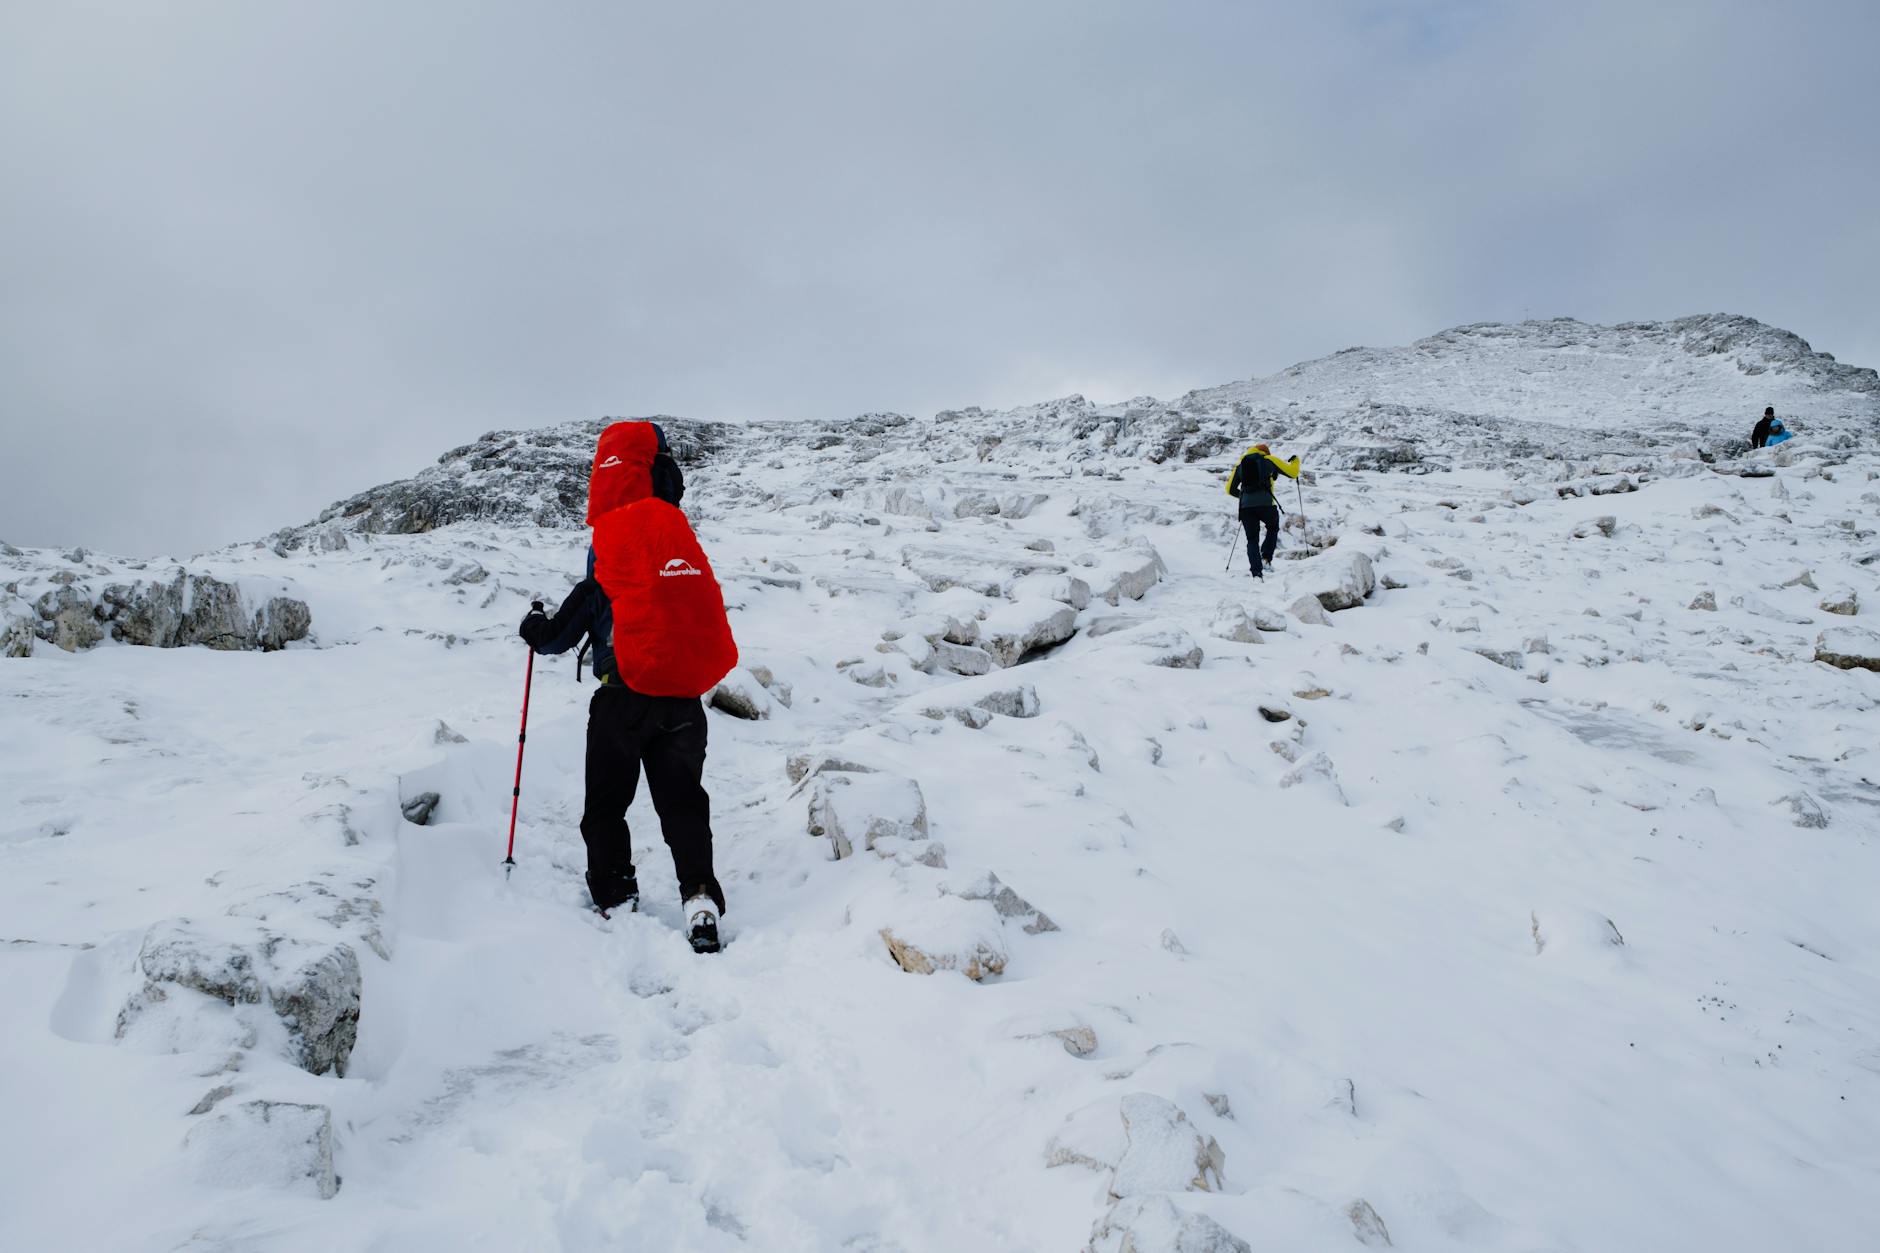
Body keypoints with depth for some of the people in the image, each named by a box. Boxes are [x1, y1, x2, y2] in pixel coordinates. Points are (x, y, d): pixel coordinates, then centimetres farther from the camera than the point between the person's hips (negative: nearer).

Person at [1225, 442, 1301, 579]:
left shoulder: (1240, 464, 21)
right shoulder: (1269, 460, 11)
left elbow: (1230, 489, 24)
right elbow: (1292, 473, 12)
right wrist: (1295, 461, 33)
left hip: (1246, 506, 2)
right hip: (1265, 504, -2)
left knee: (1252, 540, 10)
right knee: (1273, 529, 25)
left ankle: (1257, 573, -4)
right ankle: (1266, 557, 5)